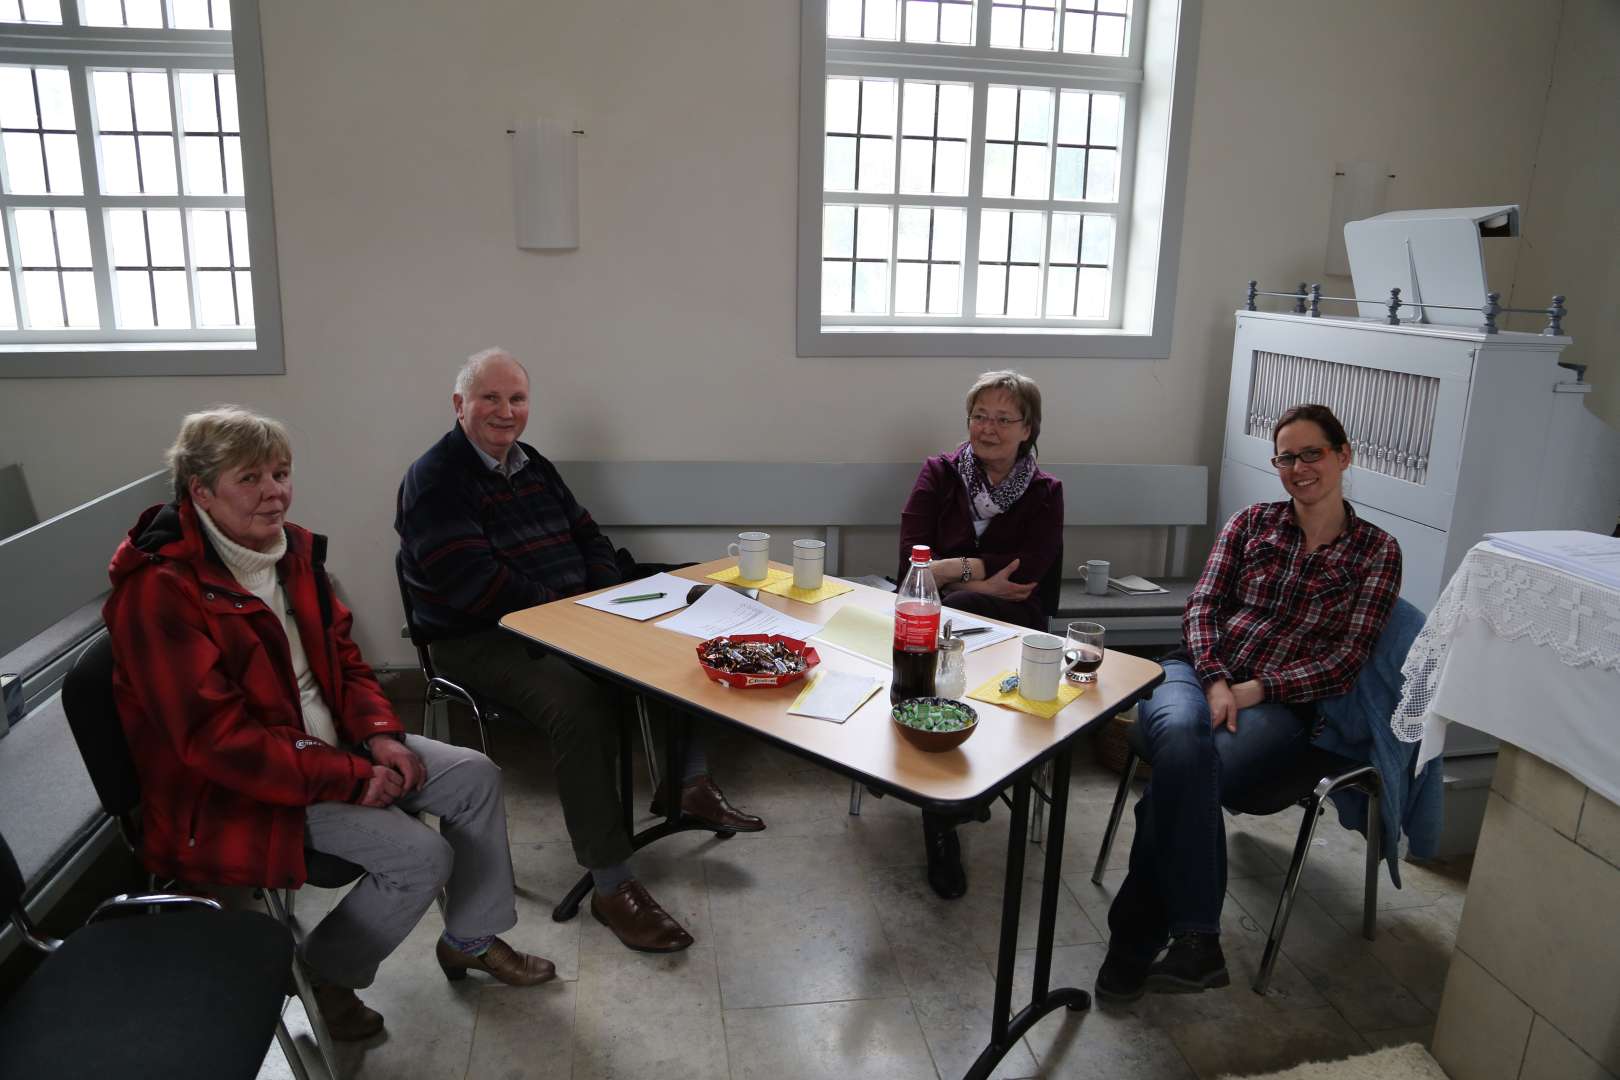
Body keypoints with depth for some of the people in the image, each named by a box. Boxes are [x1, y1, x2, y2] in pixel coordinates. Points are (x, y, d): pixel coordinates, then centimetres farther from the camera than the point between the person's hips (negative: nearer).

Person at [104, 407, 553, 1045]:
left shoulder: (292, 548, 1)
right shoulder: (159, 590, -23)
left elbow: (342, 654, 10)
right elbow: (216, 740, -26)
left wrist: (379, 736, -7)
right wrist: (350, 778, -24)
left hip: (326, 740, 8)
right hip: (232, 786, -8)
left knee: (476, 777, 0)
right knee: (422, 855, -20)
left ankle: (471, 941, 19)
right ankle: (324, 977, 8)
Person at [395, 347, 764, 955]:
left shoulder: (533, 467, 16)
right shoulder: (434, 481, -10)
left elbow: (589, 538, 19)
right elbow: (473, 581, -20)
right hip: (481, 643, -8)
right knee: (581, 706, -34)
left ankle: (688, 784, 5)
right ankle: (610, 886, -25)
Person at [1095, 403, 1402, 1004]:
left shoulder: (1377, 551, 9)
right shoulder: (1253, 522, 15)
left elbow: (1347, 659, 0)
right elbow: (1201, 605, 7)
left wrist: (1257, 689, -12)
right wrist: (1216, 680, -11)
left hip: (1280, 703, -2)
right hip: (1200, 669, 2)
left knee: (1181, 776, -33)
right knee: (1180, 736, -36)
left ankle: (1138, 937, -21)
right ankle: (1195, 940, -32)